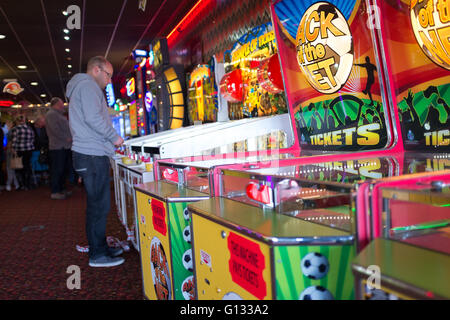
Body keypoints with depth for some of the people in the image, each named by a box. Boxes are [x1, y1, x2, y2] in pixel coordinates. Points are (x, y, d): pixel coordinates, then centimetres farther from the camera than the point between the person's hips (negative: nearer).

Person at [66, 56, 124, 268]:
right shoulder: (88, 85, -8)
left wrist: (109, 140, 20)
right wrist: (114, 137, -9)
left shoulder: (81, 87, 26)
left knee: (96, 204, 15)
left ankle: (99, 248, 24)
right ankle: (97, 255, 1)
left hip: (89, 155, 11)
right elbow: (93, 118, -21)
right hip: (92, 155, -11)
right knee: (100, 205, -6)